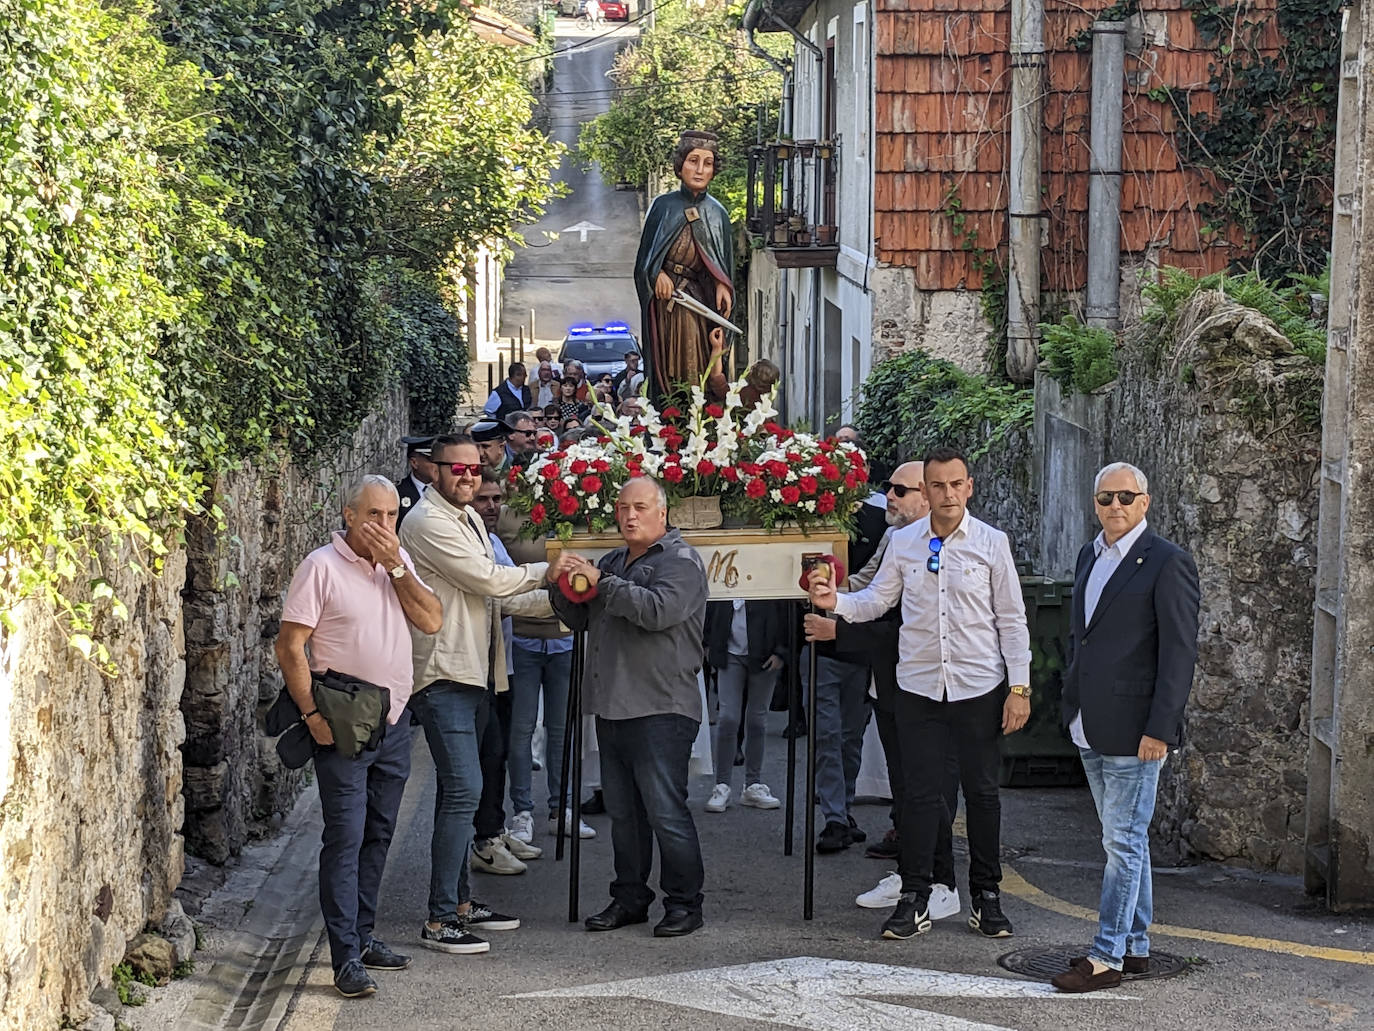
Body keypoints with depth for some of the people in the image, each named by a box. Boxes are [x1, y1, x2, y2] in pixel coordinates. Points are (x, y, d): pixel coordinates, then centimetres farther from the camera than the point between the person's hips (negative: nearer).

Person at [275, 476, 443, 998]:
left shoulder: (397, 561, 9)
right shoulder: (322, 567, -10)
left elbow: (431, 621, -2)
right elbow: (289, 646, -12)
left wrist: (395, 566, -10)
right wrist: (312, 713, -19)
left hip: (394, 721, 6)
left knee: (378, 833, 13)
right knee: (345, 838, -8)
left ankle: (362, 935, 24)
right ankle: (346, 958, -8)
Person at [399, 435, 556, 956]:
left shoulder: (470, 519, 17)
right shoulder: (428, 522, -14)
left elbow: (496, 596, 20)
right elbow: (489, 580, -17)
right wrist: (546, 570, -5)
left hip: (470, 671, 10)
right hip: (442, 674, -10)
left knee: (458, 790, 15)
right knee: (463, 790, -14)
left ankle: (460, 903, 23)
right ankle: (439, 921, -12)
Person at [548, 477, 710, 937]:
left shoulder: (679, 561, -5)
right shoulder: (612, 562, 21)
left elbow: (658, 610, -21)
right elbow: (580, 619, 22)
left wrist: (600, 583, -16)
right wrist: (564, 585, 2)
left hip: (661, 708, -8)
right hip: (612, 706, 8)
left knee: (665, 809, -8)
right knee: (622, 810, 12)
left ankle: (684, 903, -1)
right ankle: (629, 897, 20)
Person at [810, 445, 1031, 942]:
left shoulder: (992, 543, -2)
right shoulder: (903, 542, 4)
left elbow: (1012, 620, 0)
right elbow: (876, 600, 10)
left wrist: (1019, 687, -4)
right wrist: (835, 602, -11)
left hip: (979, 686, -1)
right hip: (919, 686, 1)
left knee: (982, 792, 7)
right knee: (919, 792, 2)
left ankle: (986, 896, 17)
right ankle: (914, 898, 9)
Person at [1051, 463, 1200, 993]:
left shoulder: (1167, 562, -10)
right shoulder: (1090, 556, 14)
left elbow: (1179, 651, -13)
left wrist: (1159, 729, -17)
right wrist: (1071, 702, 16)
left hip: (1133, 729, -8)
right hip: (1090, 729, 8)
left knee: (1124, 841, -4)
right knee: (1123, 838, 14)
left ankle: (1107, 957, -2)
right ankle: (1135, 945, 21)